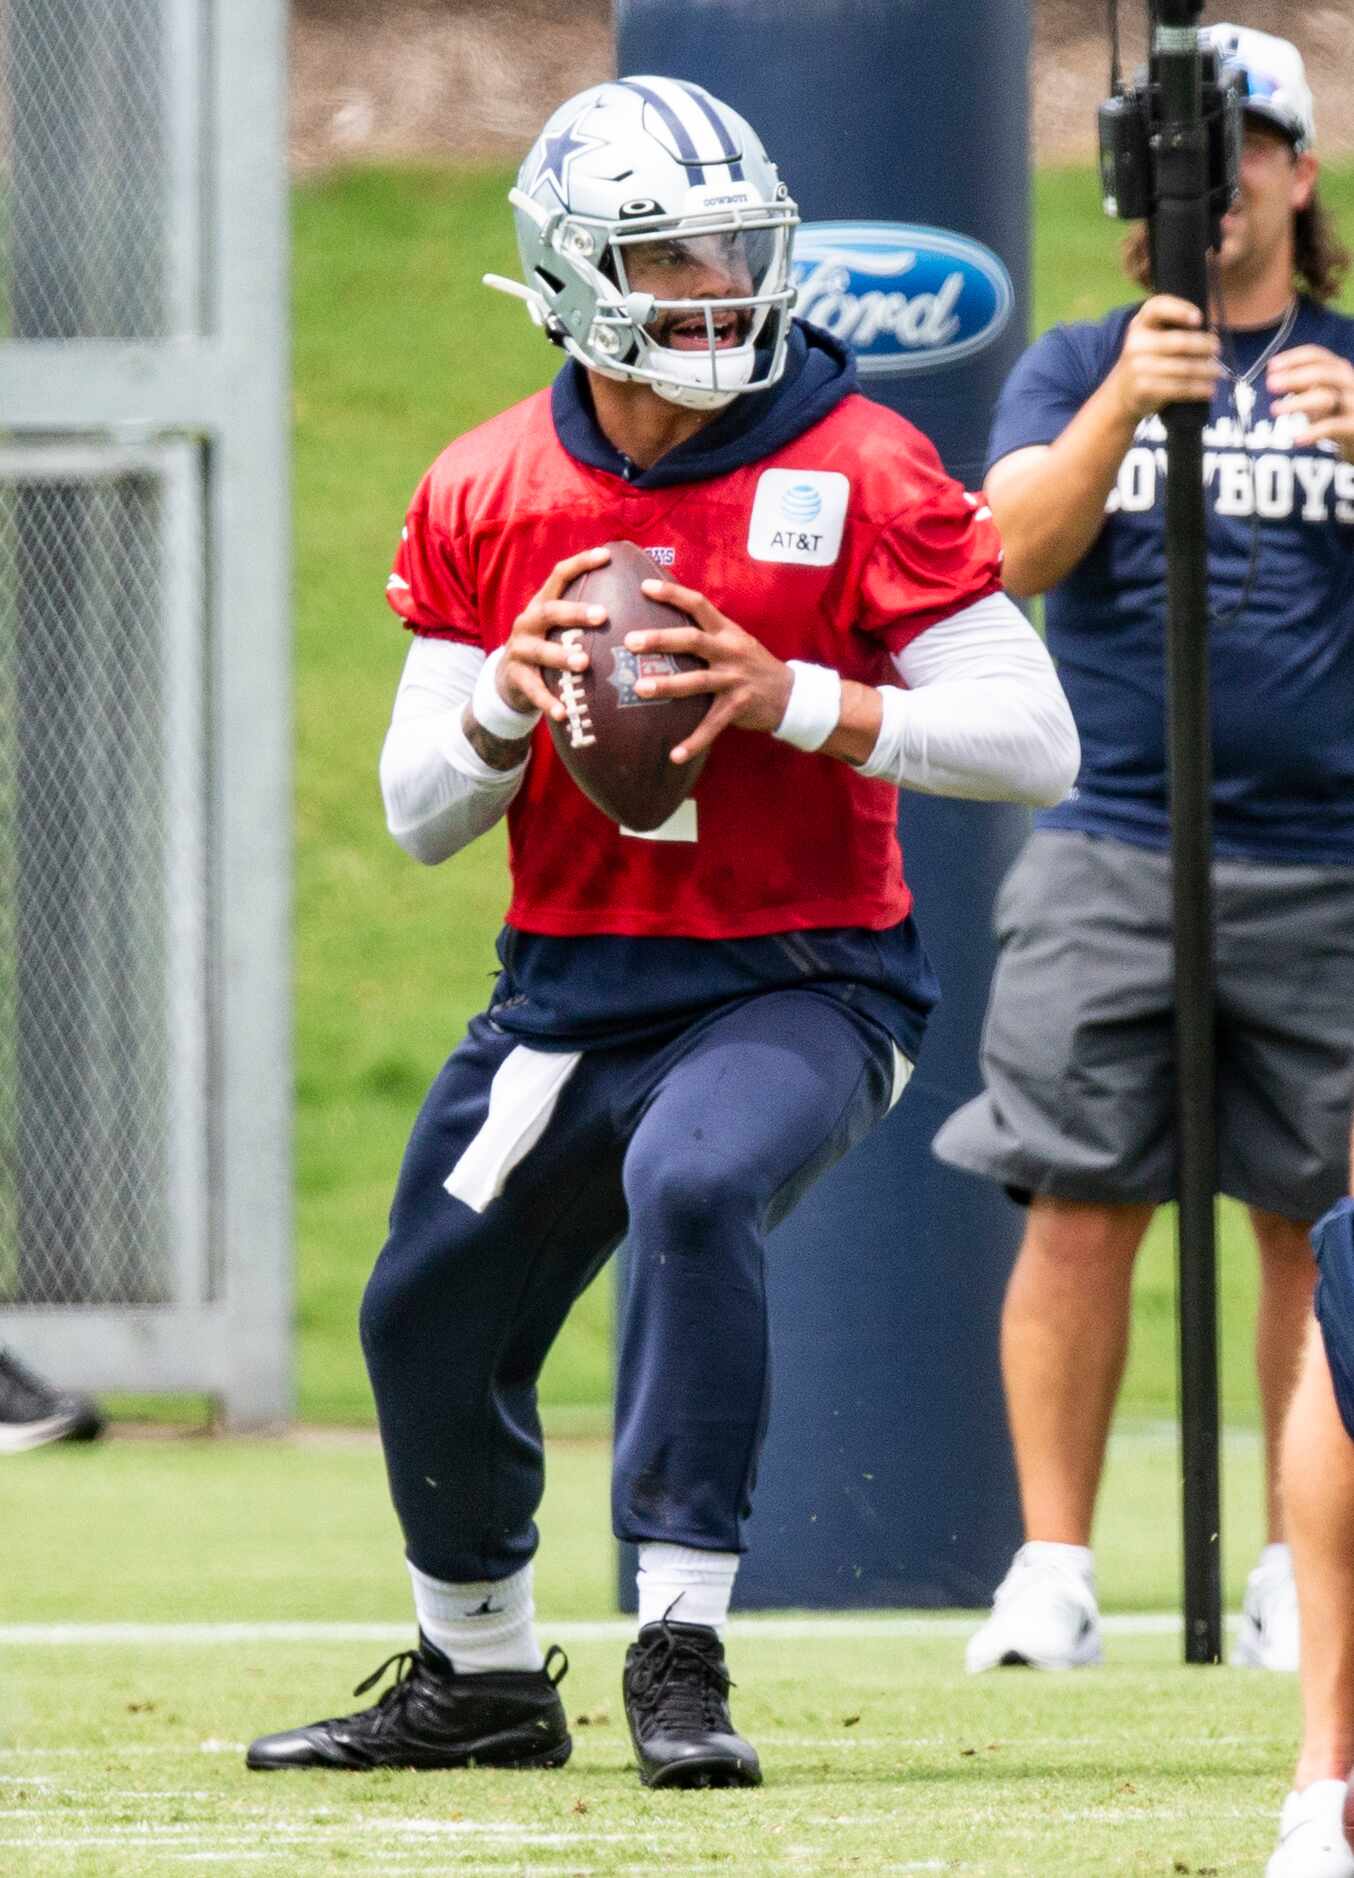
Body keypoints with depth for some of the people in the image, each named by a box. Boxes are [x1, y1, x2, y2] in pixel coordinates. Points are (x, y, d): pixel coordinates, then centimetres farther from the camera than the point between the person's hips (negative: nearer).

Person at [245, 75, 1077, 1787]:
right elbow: (421, 812, 5)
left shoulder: (857, 473, -11)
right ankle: (478, 1680, 37)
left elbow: (1035, 743, -14)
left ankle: (680, 1652, -25)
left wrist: (797, 702, -25)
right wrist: (509, 693, -17)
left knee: (691, 1189, -33)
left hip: (798, 983, -5)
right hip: (571, 989, 5)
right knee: (427, 1321, 11)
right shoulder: (483, 501, 1)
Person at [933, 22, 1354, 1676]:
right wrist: (1123, 404, -26)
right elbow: (1018, 551, -9)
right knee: (1080, 1211, -7)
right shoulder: (1075, 369, 10)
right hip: (1108, 851, 0)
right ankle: (1052, 1570, -5)